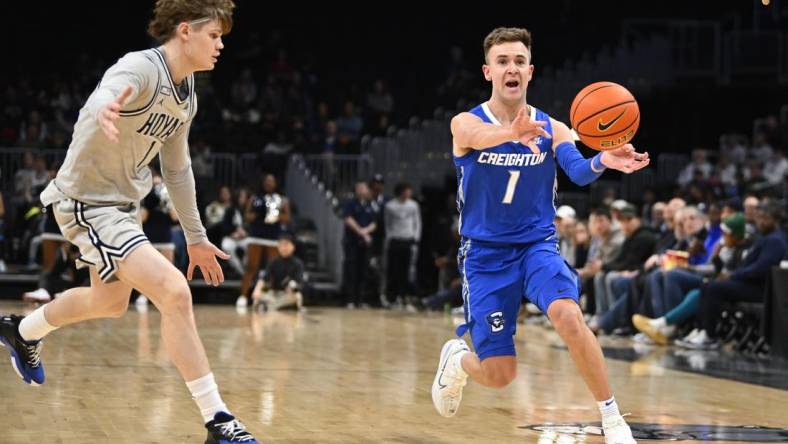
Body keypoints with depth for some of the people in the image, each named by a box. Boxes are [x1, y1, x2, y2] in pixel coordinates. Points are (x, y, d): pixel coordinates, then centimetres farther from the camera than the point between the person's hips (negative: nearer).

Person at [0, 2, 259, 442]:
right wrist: (105, 109, -71)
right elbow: (106, 95, -47)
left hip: (124, 203, 10)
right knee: (174, 292, -22)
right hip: (87, 203, -10)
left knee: (111, 302, 28)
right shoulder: (141, 68, -23)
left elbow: (177, 168, 17)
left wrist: (196, 237, 20)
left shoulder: (187, 96, 5)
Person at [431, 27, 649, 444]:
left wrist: (603, 161, -47)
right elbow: (481, 137, -34)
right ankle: (457, 358, 34)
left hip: (537, 246, 1)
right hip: (485, 254, -1)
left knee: (568, 316, -30)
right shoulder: (465, 124, -8)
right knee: (499, 375, -3)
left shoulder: (552, 129, -2)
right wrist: (515, 132, -58)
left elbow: (578, 171, -22)